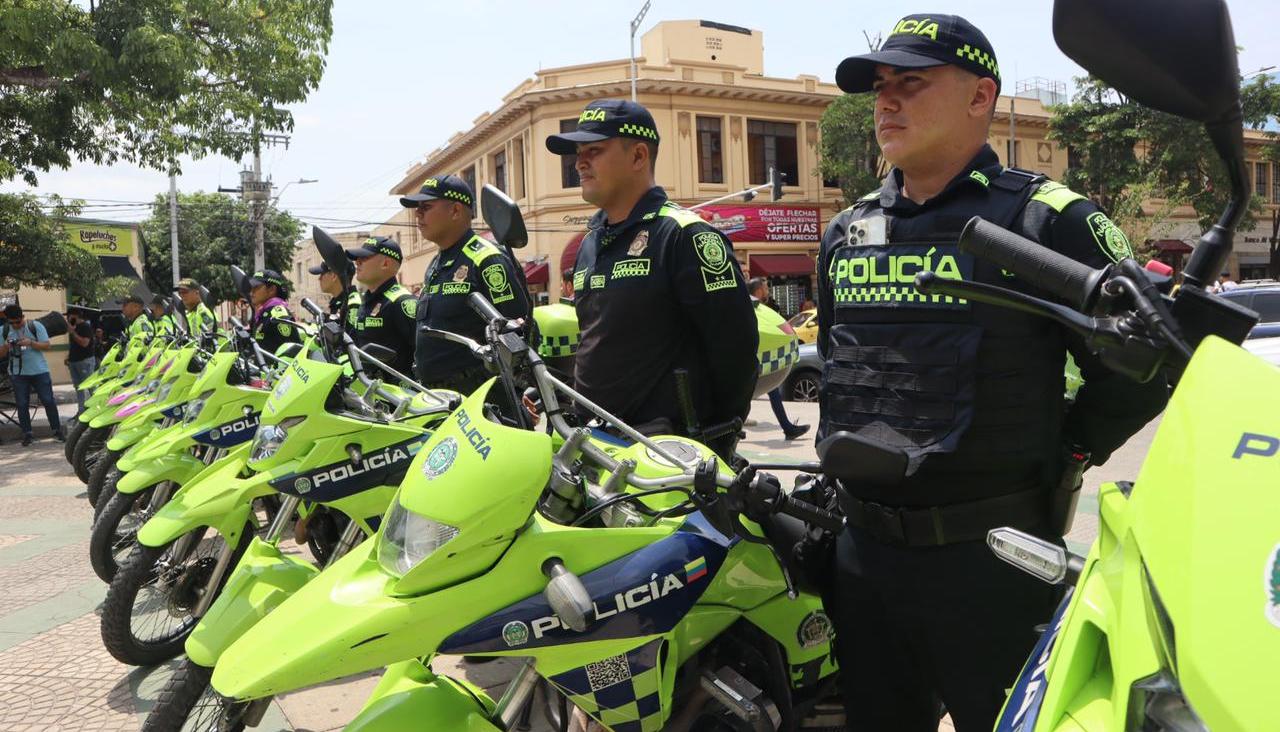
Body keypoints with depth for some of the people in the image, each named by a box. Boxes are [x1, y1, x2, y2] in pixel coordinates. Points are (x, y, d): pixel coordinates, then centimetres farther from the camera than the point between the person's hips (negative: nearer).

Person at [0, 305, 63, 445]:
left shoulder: (36, 326, -3)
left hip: (39, 371, -2)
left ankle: (57, 430, 9)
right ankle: (27, 434, 12)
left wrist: (30, 342, -22)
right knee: (22, 405, 4)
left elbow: (46, 345, -5)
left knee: (48, 401, 0)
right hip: (17, 374, 2)